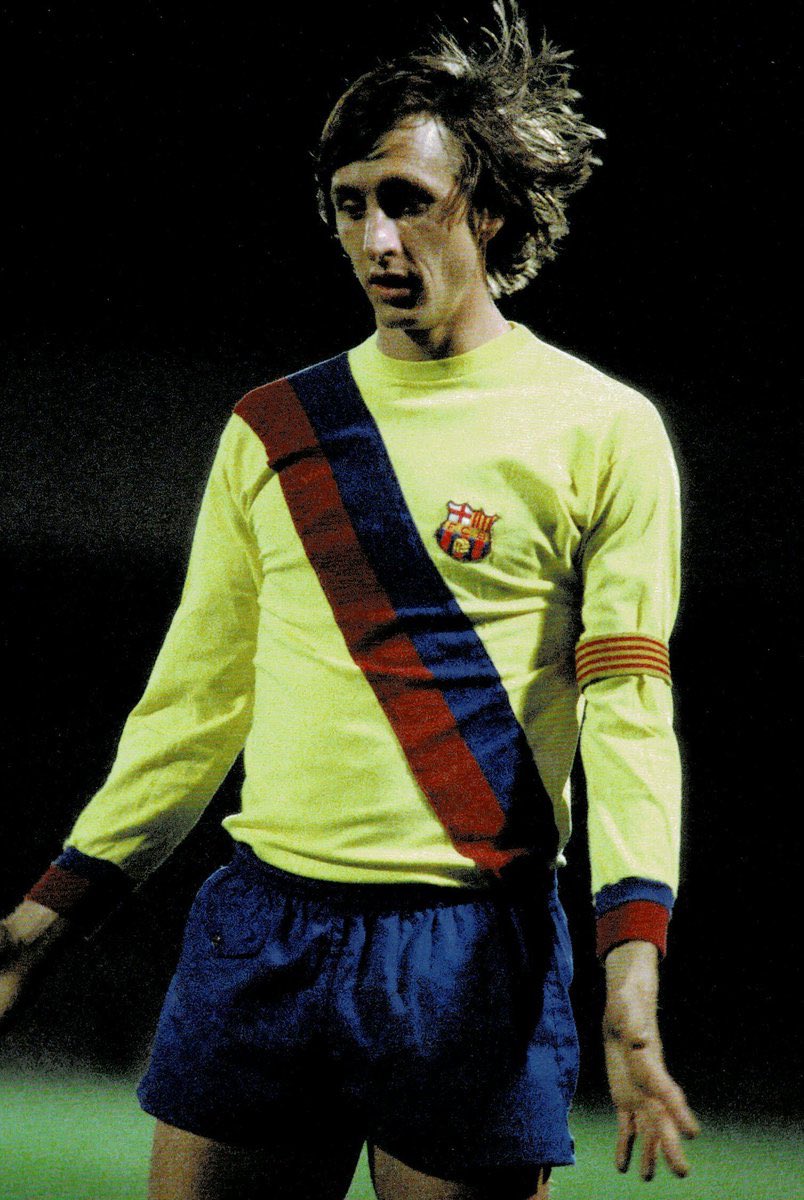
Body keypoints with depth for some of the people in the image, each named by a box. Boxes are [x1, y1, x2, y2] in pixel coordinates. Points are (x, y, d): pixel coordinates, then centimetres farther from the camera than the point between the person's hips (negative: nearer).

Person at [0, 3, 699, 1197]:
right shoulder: (274, 428, 12)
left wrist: (633, 959, -20)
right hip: (259, 936, 4)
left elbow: (628, 710, -7)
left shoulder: (603, 432, 0)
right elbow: (198, 698, 16)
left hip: (475, 954, -4)